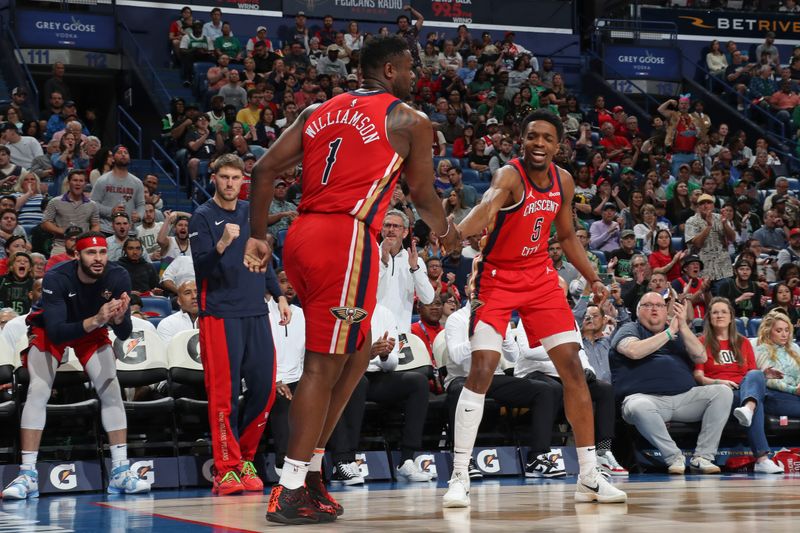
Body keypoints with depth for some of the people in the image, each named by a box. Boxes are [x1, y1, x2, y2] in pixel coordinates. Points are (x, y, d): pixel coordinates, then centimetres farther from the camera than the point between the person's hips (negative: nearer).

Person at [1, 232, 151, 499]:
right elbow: (55, 333, -39)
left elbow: (124, 334, -20)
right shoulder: (56, 278, -34)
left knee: (111, 389, -9)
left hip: (93, 329, 3)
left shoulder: (118, 277, -25)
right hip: (50, 330, -3)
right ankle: (27, 475, -14)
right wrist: (95, 321, -53)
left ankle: (120, 472, -3)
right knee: (38, 391, -17)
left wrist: (119, 318, -44)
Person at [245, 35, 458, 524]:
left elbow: (265, 171, 10)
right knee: (324, 365, -5)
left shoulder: (318, 112, 18)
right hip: (346, 240, -7)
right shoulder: (409, 122, 3)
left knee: (357, 353, 20)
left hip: (302, 237, 7)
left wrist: (258, 237, 16)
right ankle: (290, 491, -5)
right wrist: (447, 233, 32)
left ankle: (311, 467, 18)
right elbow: (424, 196, 12)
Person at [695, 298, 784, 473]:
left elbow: (753, 374, 23)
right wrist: (718, 382, -19)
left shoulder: (743, 343, 26)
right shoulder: (702, 343, 14)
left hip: (745, 390, 3)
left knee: (755, 375, -35)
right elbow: (698, 377, 1)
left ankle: (747, 409, -69)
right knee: (757, 405, -37)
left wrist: (764, 375, -2)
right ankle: (762, 459, -54)